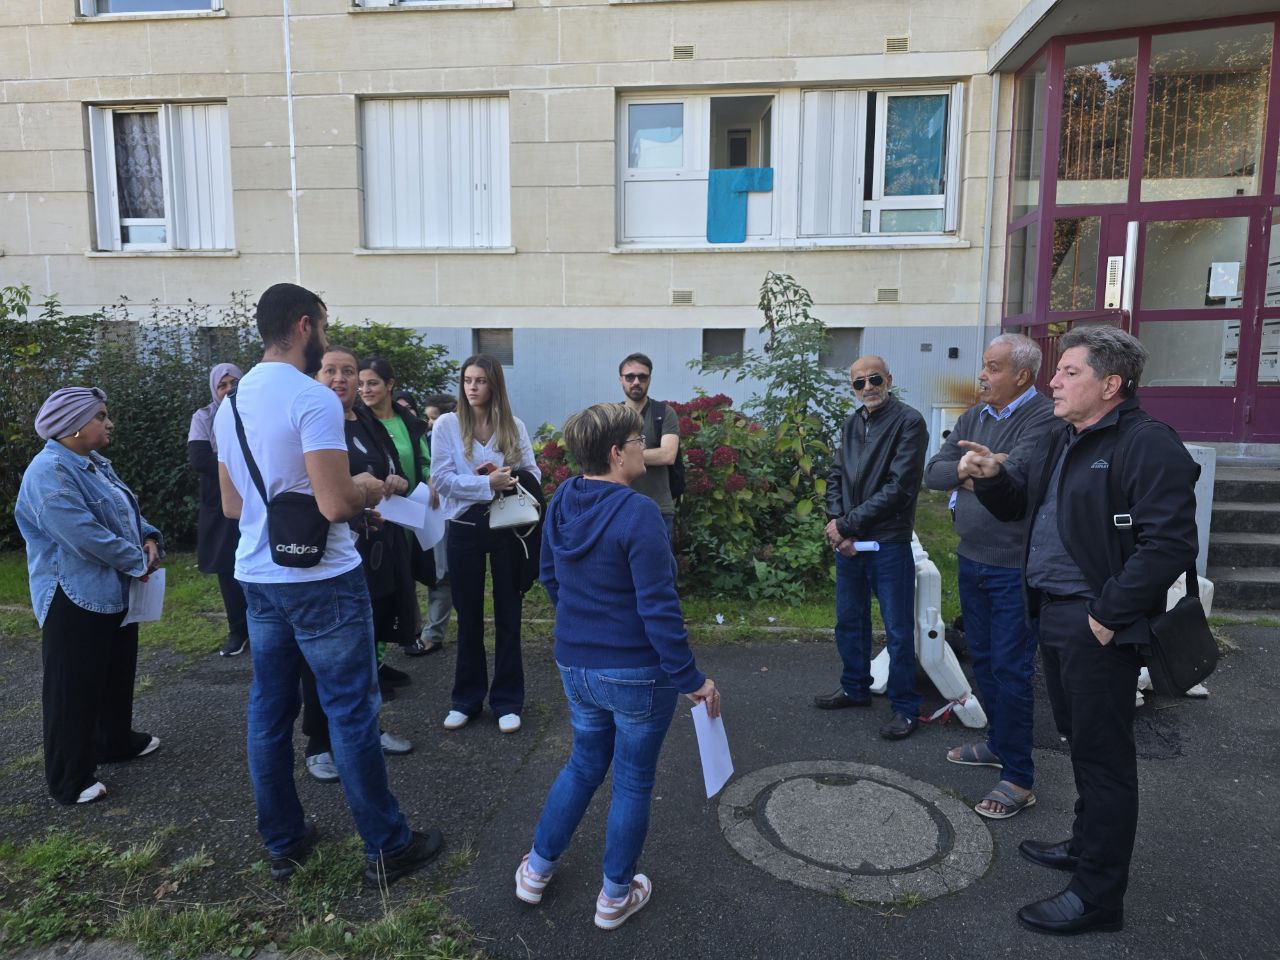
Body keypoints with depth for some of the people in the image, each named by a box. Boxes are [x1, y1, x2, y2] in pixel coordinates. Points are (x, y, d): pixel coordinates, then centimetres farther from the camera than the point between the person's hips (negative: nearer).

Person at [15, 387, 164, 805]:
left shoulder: (95, 464, 11)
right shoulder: (49, 472, -20)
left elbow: (127, 512, 18)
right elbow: (85, 534, -28)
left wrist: (149, 538, -3)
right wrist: (138, 561, -18)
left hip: (115, 592, 10)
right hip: (76, 599, -10)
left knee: (117, 673, 22)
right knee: (74, 689, 1)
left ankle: (116, 741, 40)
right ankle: (69, 780, 13)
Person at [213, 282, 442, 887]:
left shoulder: (231, 403, 8)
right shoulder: (314, 399, -18)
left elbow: (231, 505, 14)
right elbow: (335, 505, -25)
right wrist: (368, 488, -4)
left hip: (257, 577, 8)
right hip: (321, 581, -8)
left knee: (269, 712, 15)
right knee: (352, 713, 2)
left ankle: (282, 843, 28)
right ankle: (386, 848, 15)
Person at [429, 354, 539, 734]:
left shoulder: (514, 426, 2)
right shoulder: (447, 425, -3)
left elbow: (532, 473, 2)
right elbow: (442, 479, -10)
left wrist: (507, 478, -19)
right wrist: (488, 484, -20)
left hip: (507, 525, 1)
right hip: (465, 527, -1)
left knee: (508, 613, 7)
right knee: (468, 615, 10)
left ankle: (507, 701, 20)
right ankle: (467, 699, 25)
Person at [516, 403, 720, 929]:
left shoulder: (561, 503, 0)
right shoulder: (637, 512, -23)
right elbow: (658, 608, -23)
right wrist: (691, 679, -15)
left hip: (575, 666, 7)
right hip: (637, 673, -6)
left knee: (584, 764, 26)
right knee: (633, 782, 14)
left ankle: (537, 869, 38)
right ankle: (615, 896, 30)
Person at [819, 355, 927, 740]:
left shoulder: (909, 422, -10)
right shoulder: (851, 424, 11)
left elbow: (899, 488, -17)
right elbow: (836, 478, 10)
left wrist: (846, 524, -15)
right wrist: (838, 526, -7)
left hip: (888, 545, -6)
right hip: (848, 543, 7)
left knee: (899, 631, 4)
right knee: (849, 622, 18)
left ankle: (905, 708, 18)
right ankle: (855, 689, 36)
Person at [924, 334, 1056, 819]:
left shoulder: (1044, 418, -16)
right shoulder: (974, 416, 8)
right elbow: (933, 472, 2)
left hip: (1015, 567, -8)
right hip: (971, 560, 8)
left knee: (1011, 670, -1)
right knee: (983, 660, 18)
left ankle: (1018, 778, 12)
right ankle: (998, 743, 36)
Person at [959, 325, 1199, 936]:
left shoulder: (1147, 446, -15)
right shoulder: (1060, 443, 14)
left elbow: (1170, 543, -22)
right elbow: (1014, 505, 22)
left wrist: (1107, 616, -20)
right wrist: (991, 475, 0)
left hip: (1097, 626, -9)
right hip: (1053, 612, 9)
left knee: (1102, 753, 1)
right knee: (1080, 740, 22)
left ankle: (1098, 896, 14)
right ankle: (1087, 844, 40)